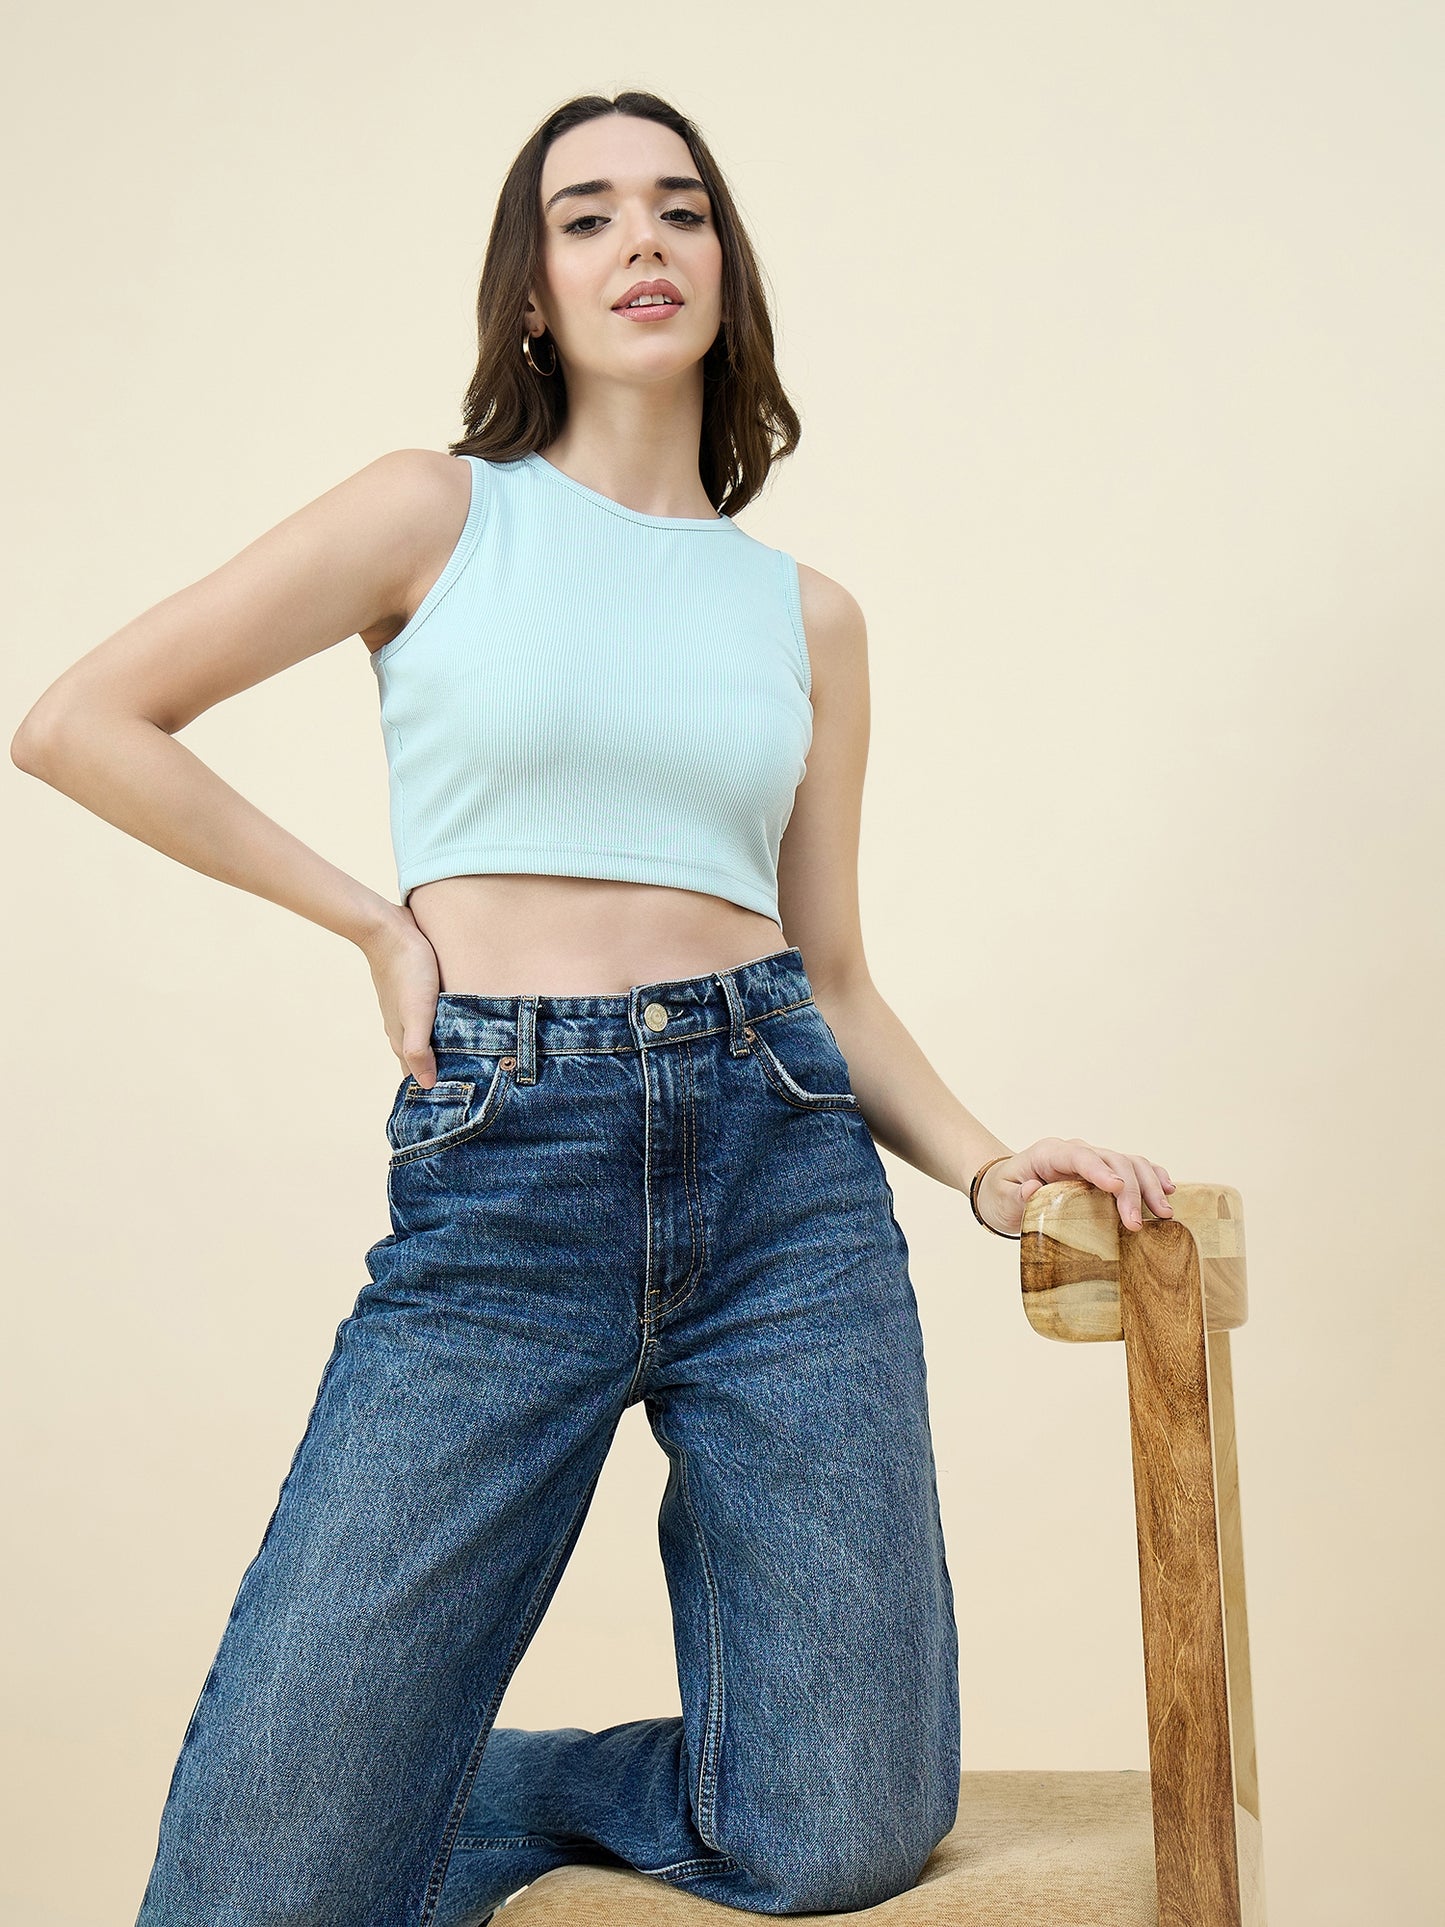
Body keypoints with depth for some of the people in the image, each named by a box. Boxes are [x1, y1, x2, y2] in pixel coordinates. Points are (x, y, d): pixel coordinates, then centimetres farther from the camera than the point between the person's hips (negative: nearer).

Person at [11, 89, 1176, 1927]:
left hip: (780, 1158, 3)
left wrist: (987, 1163, -2)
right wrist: (377, 918, 1)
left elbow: (831, 973, 15)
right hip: (498, 1188, -2)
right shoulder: (438, 511, 6)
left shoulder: (806, 615, 14)